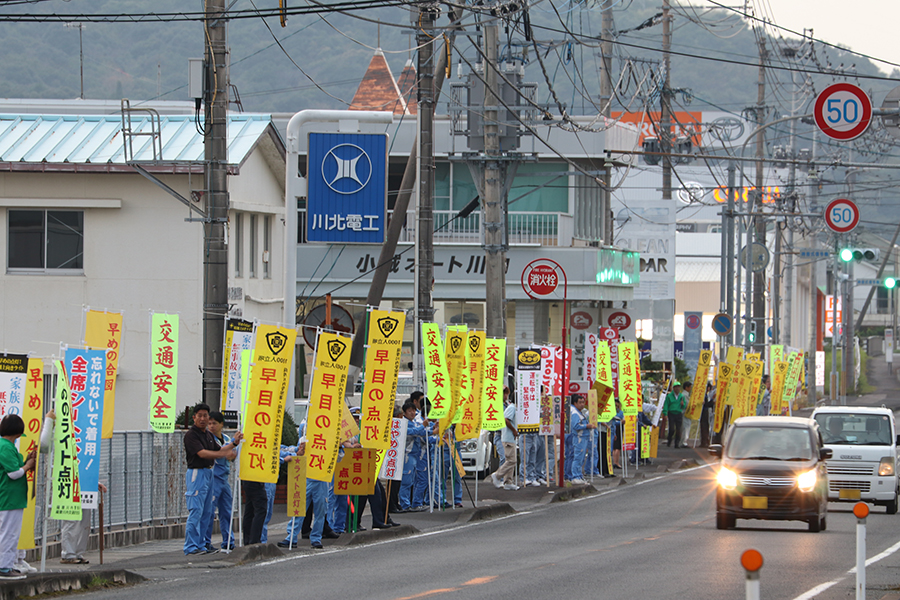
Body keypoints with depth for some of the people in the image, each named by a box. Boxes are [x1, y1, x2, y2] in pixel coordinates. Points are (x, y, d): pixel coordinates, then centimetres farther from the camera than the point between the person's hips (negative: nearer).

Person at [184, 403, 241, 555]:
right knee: (195, 511, -11)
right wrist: (224, 454, -26)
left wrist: (234, 443, 11)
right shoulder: (191, 434, -11)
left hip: (209, 473, 9)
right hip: (196, 473, -9)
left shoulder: (208, 434, 16)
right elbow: (202, 453, -21)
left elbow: (218, 450, 23)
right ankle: (191, 546, -10)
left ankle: (201, 545, 14)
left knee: (206, 512, 9)